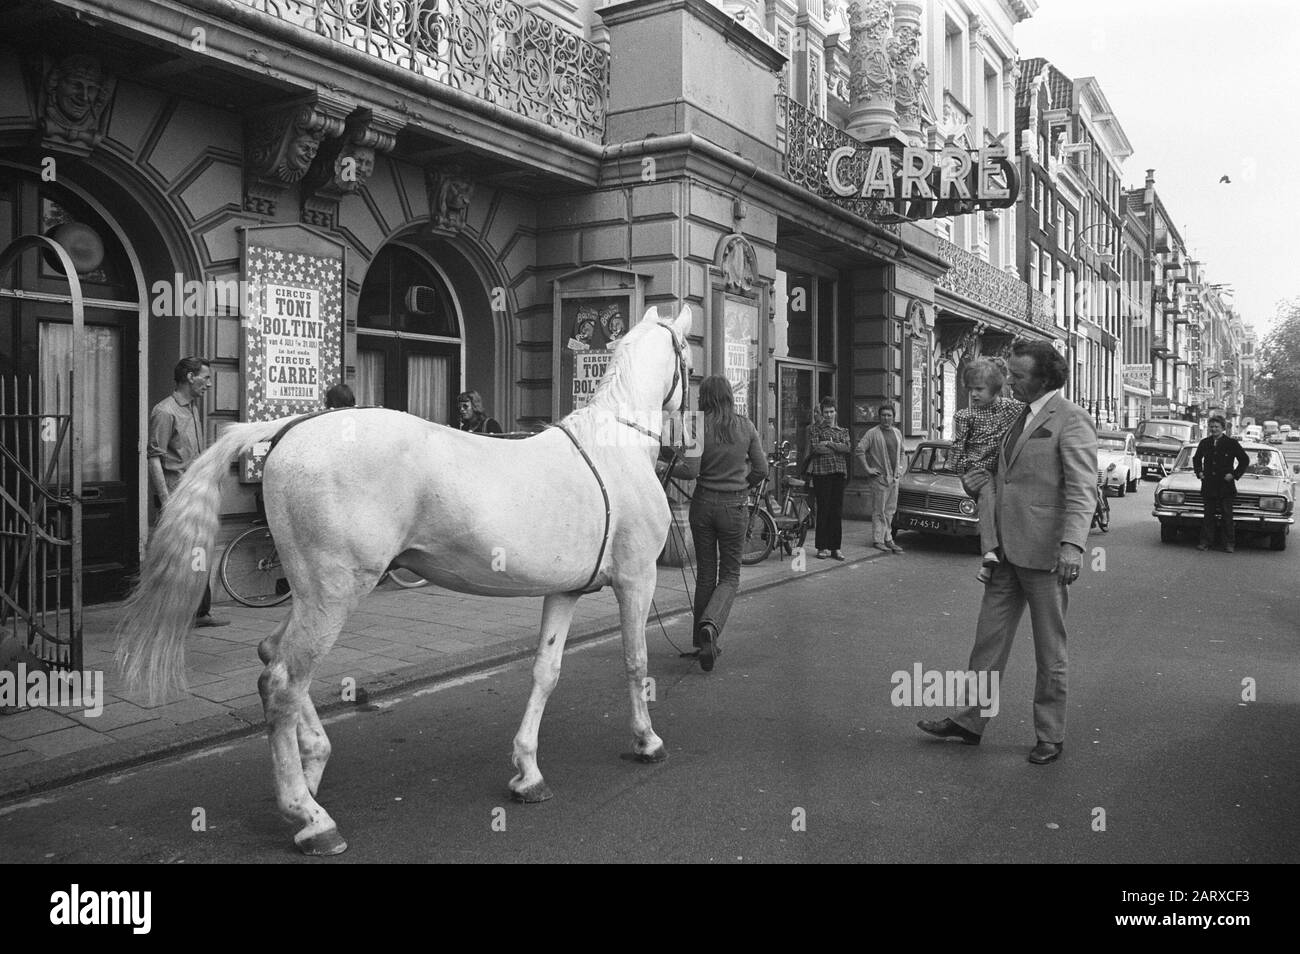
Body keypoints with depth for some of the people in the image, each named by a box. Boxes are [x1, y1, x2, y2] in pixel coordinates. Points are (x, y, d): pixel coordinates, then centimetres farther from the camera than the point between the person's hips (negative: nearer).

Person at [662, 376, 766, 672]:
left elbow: (691, 470, -17)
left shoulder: (699, 426, -8)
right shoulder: (745, 426, -1)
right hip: (735, 506, 0)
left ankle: (704, 641, 20)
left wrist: (668, 468, 1)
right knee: (729, 574, 10)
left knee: (705, 574, 12)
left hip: (704, 503, 0)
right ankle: (711, 625, -15)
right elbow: (761, 469, 2)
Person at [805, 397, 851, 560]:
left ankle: (835, 548, 9)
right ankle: (821, 548, 3)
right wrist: (837, 448, -4)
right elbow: (814, 448, -10)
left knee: (837, 512, 3)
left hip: (839, 473, 4)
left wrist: (828, 443, -9)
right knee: (823, 510, -4)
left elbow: (847, 447, -2)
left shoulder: (843, 430, 17)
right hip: (821, 473, -3)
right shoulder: (815, 429, 7)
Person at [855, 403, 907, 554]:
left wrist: (900, 467, 16)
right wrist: (867, 468, -16)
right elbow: (859, 450, -15)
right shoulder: (872, 433, -9)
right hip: (879, 477, -6)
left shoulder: (897, 433, 14)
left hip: (894, 478, 6)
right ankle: (878, 540, 0)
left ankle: (888, 539, 18)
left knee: (890, 510, 10)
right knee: (879, 511, -4)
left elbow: (901, 452, 28)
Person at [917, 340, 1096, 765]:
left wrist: (1073, 544, -30)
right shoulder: (1021, 417, 14)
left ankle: (1050, 736, 20)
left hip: (1044, 552, -8)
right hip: (1007, 549, 8)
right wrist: (983, 478, 11)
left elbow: (1081, 489, -19)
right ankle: (972, 721, 22)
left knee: (1049, 651, 7)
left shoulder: (1071, 420, -11)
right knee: (989, 637, 12)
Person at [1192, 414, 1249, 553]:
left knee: (1227, 516, 1)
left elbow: (1245, 460, 3)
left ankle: (1229, 544, 7)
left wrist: (1235, 475, -5)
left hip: (1225, 486, -3)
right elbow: (1196, 459, 24)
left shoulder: (1231, 443, -3)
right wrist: (1199, 472, 10)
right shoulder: (1204, 443, 8)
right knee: (1208, 515, 7)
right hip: (1208, 486, 3)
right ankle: (1206, 541, 12)